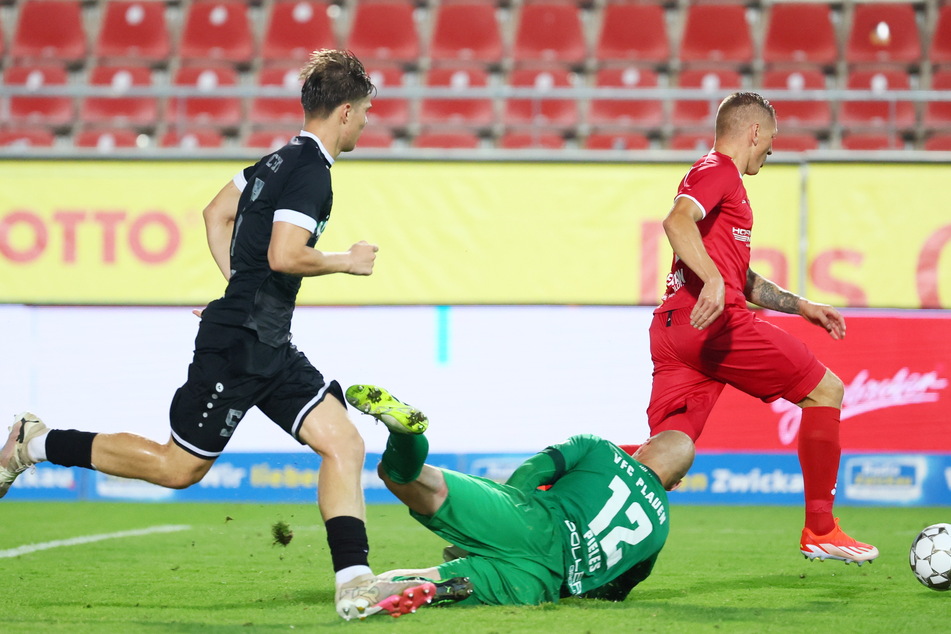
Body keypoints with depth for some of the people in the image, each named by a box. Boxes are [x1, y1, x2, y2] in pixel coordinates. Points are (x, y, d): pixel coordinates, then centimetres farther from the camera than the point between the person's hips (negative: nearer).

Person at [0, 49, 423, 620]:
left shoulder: (281, 161, 14)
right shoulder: (310, 172, -15)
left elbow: (217, 214, 22)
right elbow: (284, 254, -25)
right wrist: (347, 262, -9)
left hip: (268, 347, 10)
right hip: (240, 343, -10)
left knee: (344, 444, -3)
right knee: (178, 467, 0)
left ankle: (354, 580, -10)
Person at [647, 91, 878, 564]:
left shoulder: (718, 174, 30)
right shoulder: (719, 171, -1)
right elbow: (678, 221, -22)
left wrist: (801, 306, 36)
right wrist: (714, 279, -33)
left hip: (672, 327, 9)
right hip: (718, 322, -9)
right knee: (825, 390, 4)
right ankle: (820, 530, 6)